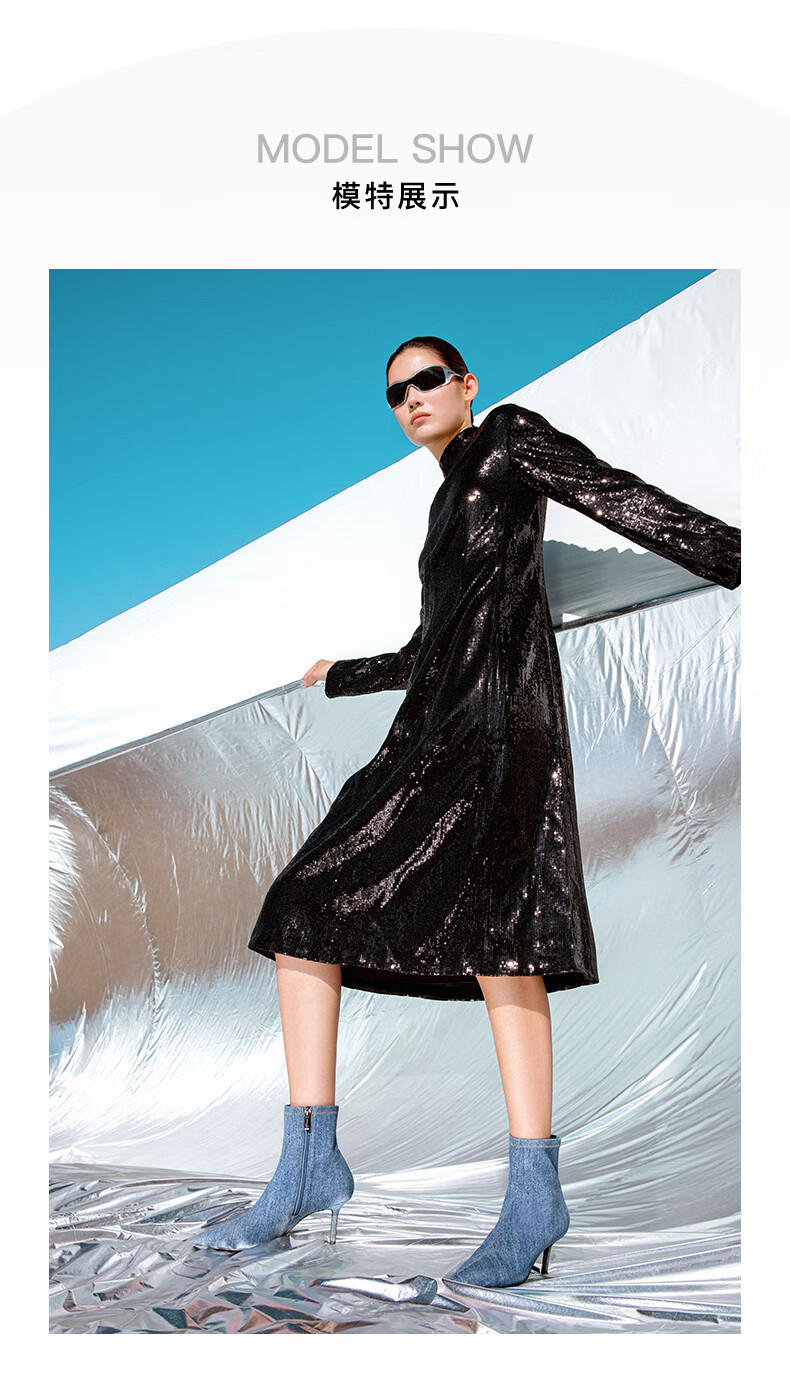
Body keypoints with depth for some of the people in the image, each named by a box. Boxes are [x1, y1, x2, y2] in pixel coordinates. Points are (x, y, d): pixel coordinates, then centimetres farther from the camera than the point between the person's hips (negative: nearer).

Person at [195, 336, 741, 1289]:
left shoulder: (510, 441, 10)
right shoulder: (447, 500, 31)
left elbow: (621, 499, -4)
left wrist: (736, 558, -17)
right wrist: (340, 675, 51)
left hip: (503, 712, -8)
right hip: (431, 728, 9)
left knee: (491, 916, -27)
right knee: (306, 905, -2)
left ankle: (534, 1192, -22)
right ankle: (309, 1169, 0)